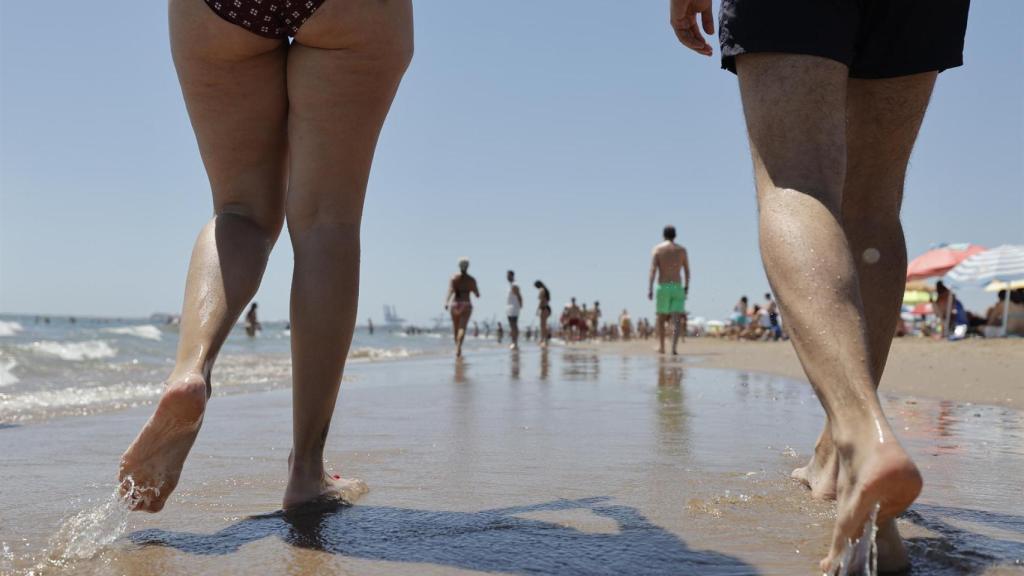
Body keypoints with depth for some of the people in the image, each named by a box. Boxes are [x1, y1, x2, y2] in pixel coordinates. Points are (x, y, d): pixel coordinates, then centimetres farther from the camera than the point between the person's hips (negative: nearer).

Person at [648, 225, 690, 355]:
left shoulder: (658, 249, 0)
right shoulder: (682, 250, 6)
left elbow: (653, 270, -10)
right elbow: (687, 271, 10)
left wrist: (650, 289, -14)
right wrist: (687, 286, 23)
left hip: (662, 287, 0)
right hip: (677, 287, 0)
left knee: (661, 318, 16)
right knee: (677, 320, -6)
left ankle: (661, 346, 24)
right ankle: (674, 347, -22)